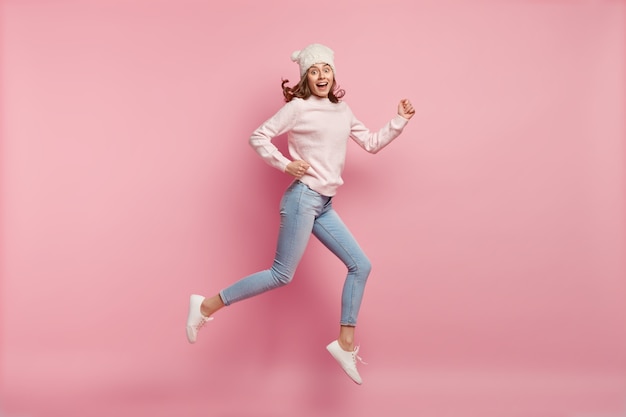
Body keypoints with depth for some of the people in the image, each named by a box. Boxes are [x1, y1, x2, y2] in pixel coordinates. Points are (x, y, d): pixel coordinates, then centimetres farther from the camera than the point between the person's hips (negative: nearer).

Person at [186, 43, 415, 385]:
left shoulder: (343, 111, 15)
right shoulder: (298, 107, -5)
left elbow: (372, 143, 21)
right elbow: (258, 137, -5)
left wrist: (399, 121, 13)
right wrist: (285, 164, -14)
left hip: (324, 205, 8)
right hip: (303, 197, -8)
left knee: (360, 266, 4)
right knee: (282, 275, -8)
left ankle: (346, 344, 11)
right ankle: (206, 306, 4)